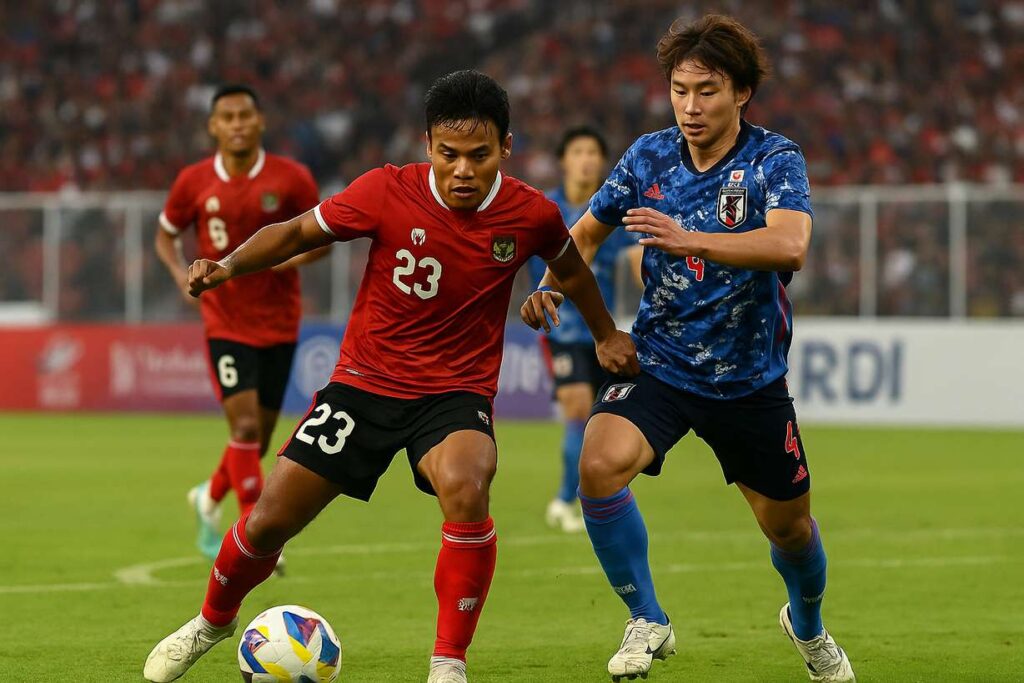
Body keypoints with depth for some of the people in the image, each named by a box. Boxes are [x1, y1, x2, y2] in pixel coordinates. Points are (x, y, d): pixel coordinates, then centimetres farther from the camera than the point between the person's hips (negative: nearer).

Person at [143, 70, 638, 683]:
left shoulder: (531, 214, -11)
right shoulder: (388, 192, -15)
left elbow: (570, 268, 13)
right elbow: (299, 233, -2)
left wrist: (607, 335, 26)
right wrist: (230, 265, -18)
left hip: (457, 393, -1)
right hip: (366, 380, 1)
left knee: (465, 489, -35)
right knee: (269, 523, 2)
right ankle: (214, 621, 36)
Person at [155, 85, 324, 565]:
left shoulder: (291, 179, -6)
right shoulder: (194, 182, -4)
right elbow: (165, 235, 11)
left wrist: (287, 258, -16)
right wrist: (180, 273, -8)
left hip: (279, 323, 2)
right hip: (226, 323, -1)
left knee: (258, 437, 8)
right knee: (245, 425, -17)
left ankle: (210, 499, 38)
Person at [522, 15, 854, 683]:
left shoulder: (774, 158, -14)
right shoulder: (650, 156, -3)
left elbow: (791, 245, -34)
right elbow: (589, 230, 13)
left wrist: (688, 240, -46)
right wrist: (554, 283, -8)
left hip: (751, 377, -1)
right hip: (660, 363, 1)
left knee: (788, 525, 12)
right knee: (600, 464, -27)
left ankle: (808, 626, 48)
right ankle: (648, 622, -8)